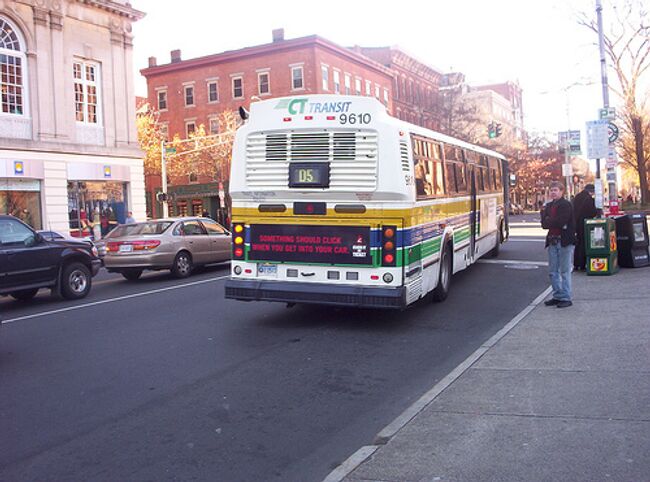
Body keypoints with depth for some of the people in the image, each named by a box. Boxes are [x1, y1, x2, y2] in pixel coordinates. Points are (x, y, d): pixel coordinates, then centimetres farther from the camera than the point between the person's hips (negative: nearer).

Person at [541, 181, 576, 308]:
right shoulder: (548, 206, 14)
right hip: (552, 240, 7)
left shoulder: (566, 205, -8)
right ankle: (558, 296, 19)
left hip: (565, 241, -7)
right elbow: (544, 223, 4)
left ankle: (566, 298, 4)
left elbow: (560, 222, -20)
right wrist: (553, 222, -13)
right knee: (553, 272, 10)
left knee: (565, 271, -2)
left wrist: (548, 221, -7)